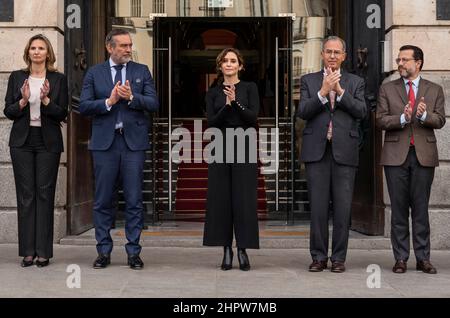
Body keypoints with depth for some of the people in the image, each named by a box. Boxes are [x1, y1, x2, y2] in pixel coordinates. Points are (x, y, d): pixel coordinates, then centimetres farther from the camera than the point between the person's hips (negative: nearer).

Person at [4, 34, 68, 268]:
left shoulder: (58, 79, 4)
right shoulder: (17, 77, 9)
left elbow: (62, 114, -1)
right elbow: (8, 111, 5)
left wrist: (46, 100, -16)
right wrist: (23, 101, -13)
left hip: (48, 142, -1)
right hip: (22, 141, 1)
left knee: (45, 193, -2)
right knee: (25, 194, 1)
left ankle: (43, 252, 3)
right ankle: (27, 251, 7)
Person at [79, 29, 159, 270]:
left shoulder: (141, 71, 10)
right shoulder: (94, 73, 8)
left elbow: (153, 103, 1)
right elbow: (83, 106, 1)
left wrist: (132, 97, -15)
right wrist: (109, 101, -13)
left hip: (134, 141, 0)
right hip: (104, 142, 0)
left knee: (134, 200, 1)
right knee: (103, 200, 4)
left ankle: (133, 252, 9)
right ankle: (104, 252, 14)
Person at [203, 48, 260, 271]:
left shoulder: (249, 88, 6)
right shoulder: (213, 93, 11)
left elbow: (253, 117, -5)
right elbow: (211, 123, 0)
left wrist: (236, 102, -18)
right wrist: (227, 105, -14)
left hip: (244, 148, -2)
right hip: (220, 148, 2)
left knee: (244, 199, -4)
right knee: (221, 199, 0)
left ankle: (243, 249, 3)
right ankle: (227, 250, 7)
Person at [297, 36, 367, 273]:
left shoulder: (355, 82, 12)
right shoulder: (309, 81, 11)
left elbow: (361, 111, -3)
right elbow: (302, 112, -3)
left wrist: (340, 90, -12)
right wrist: (323, 91, -14)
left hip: (344, 152, 0)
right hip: (316, 151, 0)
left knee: (343, 207, 1)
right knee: (318, 207, 2)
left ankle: (339, 258, 10)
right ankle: (319, 257, 11)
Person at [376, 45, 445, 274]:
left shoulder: (434, 90, 10)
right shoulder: (387, 89, 10)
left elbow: (440, 120, 2)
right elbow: (381, 120, 1)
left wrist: (424, 115, -18)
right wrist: (402, 118, -16)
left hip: (424, 155, 0)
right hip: (396, 155, 0)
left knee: (421, 208, 3)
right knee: (399, 209, 3)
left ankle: (423, 258, 10)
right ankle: (401, 258, 9)